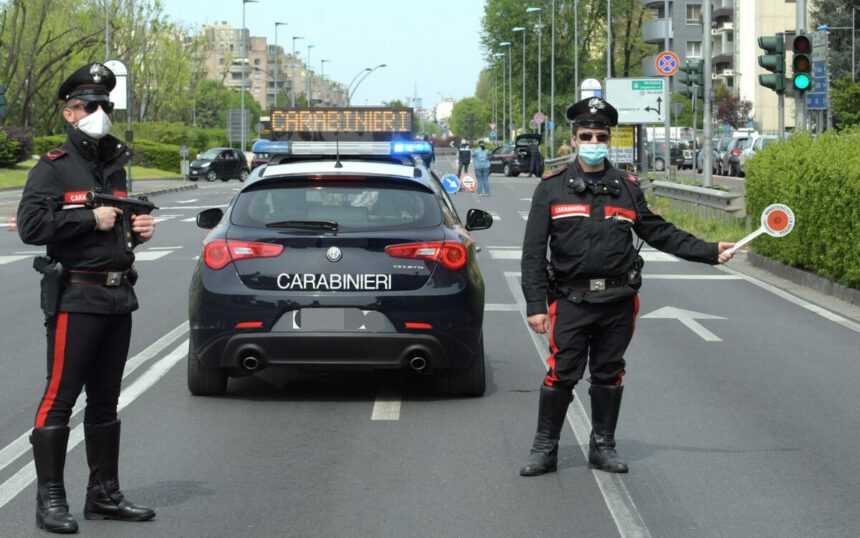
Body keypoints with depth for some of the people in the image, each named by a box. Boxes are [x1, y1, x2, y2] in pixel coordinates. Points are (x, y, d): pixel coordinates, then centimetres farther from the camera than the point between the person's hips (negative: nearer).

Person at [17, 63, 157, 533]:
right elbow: (30, 225, -18)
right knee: (60, 397, -7)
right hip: (75, 296, -7)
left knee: (105, 401, 13)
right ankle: (50, 500, -3)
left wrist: (138, 228, 10)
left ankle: (104, 495, 21)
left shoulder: (114, 165, 17)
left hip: (118, 298, 8)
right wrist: (91, 219, -18)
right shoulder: (53, 168, -6)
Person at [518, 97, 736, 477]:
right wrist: (535, 304, -8)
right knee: (561, 375, -3)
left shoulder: (627, 188, 9)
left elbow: (659, 233, 15)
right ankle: (545, 449, 10)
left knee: (609, 376, 11)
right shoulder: (552, 189, 1)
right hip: (571, 300, -3)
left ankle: (603, 447, 23)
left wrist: (710, 252, 8)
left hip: (617, 301, 3)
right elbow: (533, 252, -1)